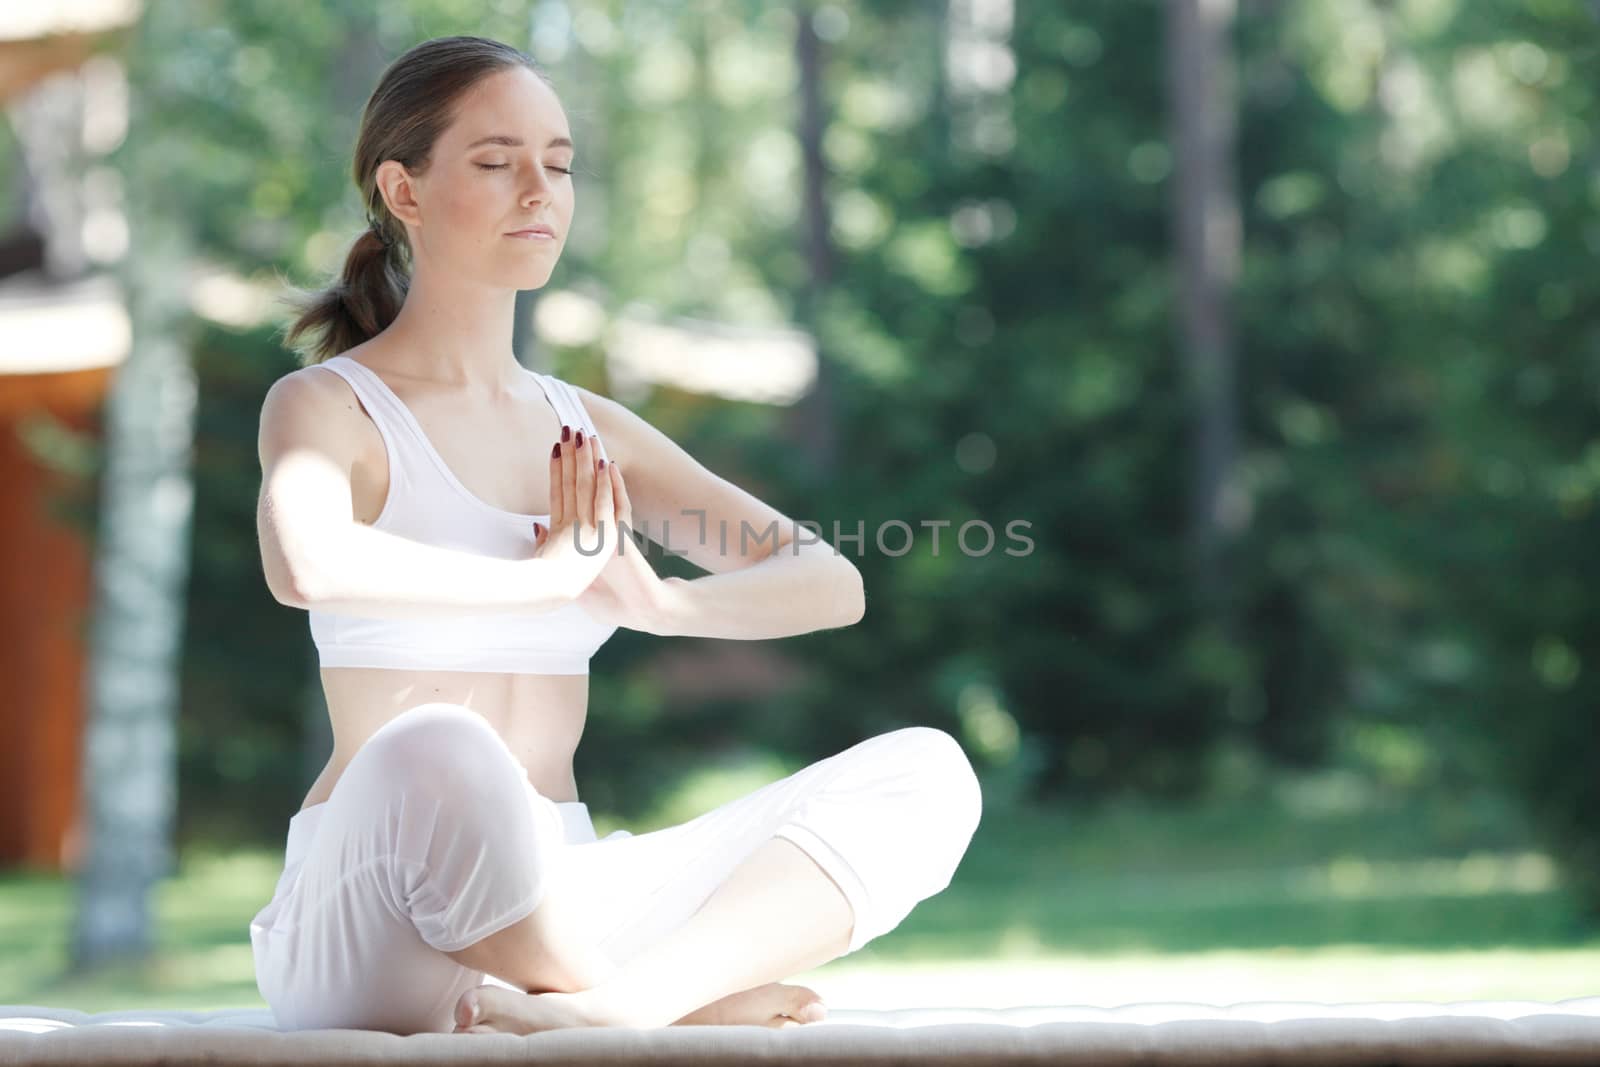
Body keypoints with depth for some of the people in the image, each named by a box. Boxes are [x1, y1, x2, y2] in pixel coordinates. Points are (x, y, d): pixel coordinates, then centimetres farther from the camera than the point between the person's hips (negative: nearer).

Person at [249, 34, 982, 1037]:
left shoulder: (587, 429, 18)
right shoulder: (327, 407, 0)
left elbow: (832, 584, 12)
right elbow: (307, 564, -25)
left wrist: (659, 602, -8)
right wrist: (544, 574, -13)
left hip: (562, 899, 6)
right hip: (374, 925, -6)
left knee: (923, 773, -10)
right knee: (436, 753, -41)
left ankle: (618, 1002, -31)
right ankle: (686, 998, -19)